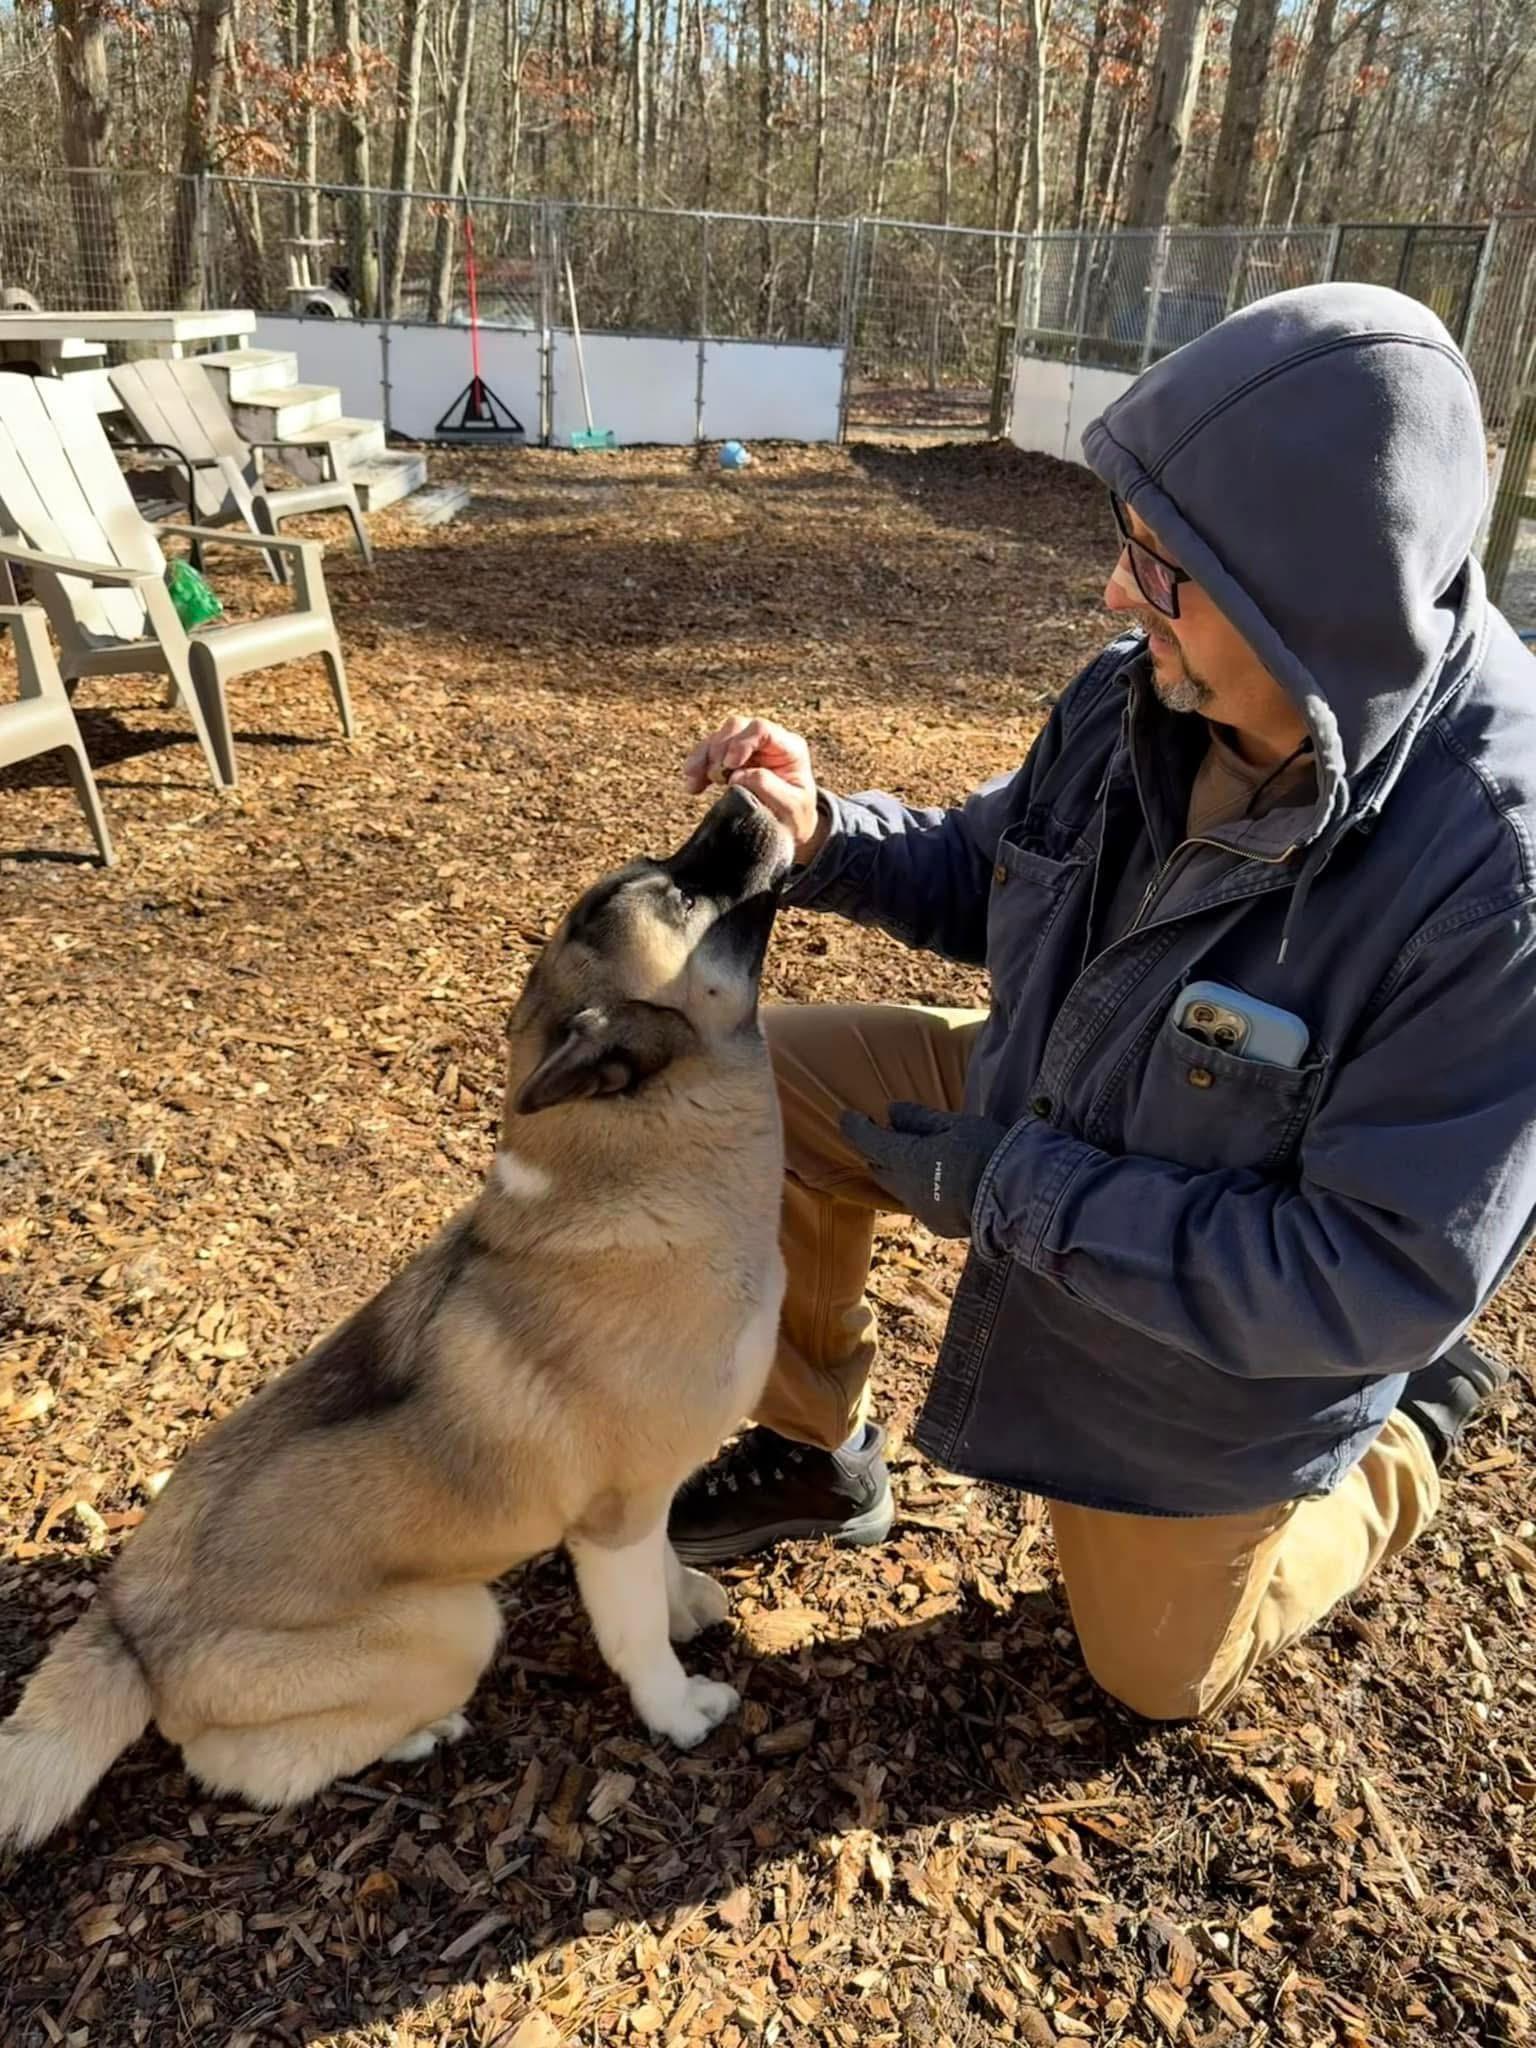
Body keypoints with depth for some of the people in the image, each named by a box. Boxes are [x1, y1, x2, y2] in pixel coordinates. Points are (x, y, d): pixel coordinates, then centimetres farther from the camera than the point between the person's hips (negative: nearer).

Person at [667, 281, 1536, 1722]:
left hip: (1239, 1329, -4)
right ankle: (813, 1454, 16)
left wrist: (1016, 1189, -30)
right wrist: (822, 835, -20)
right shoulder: (1153, 686, -19)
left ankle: (1412, 1436, 38)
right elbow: (992, 874, 0)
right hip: (1049, 1116, 5)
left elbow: (1388, 1274, -32)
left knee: (1157, 1670, 16)